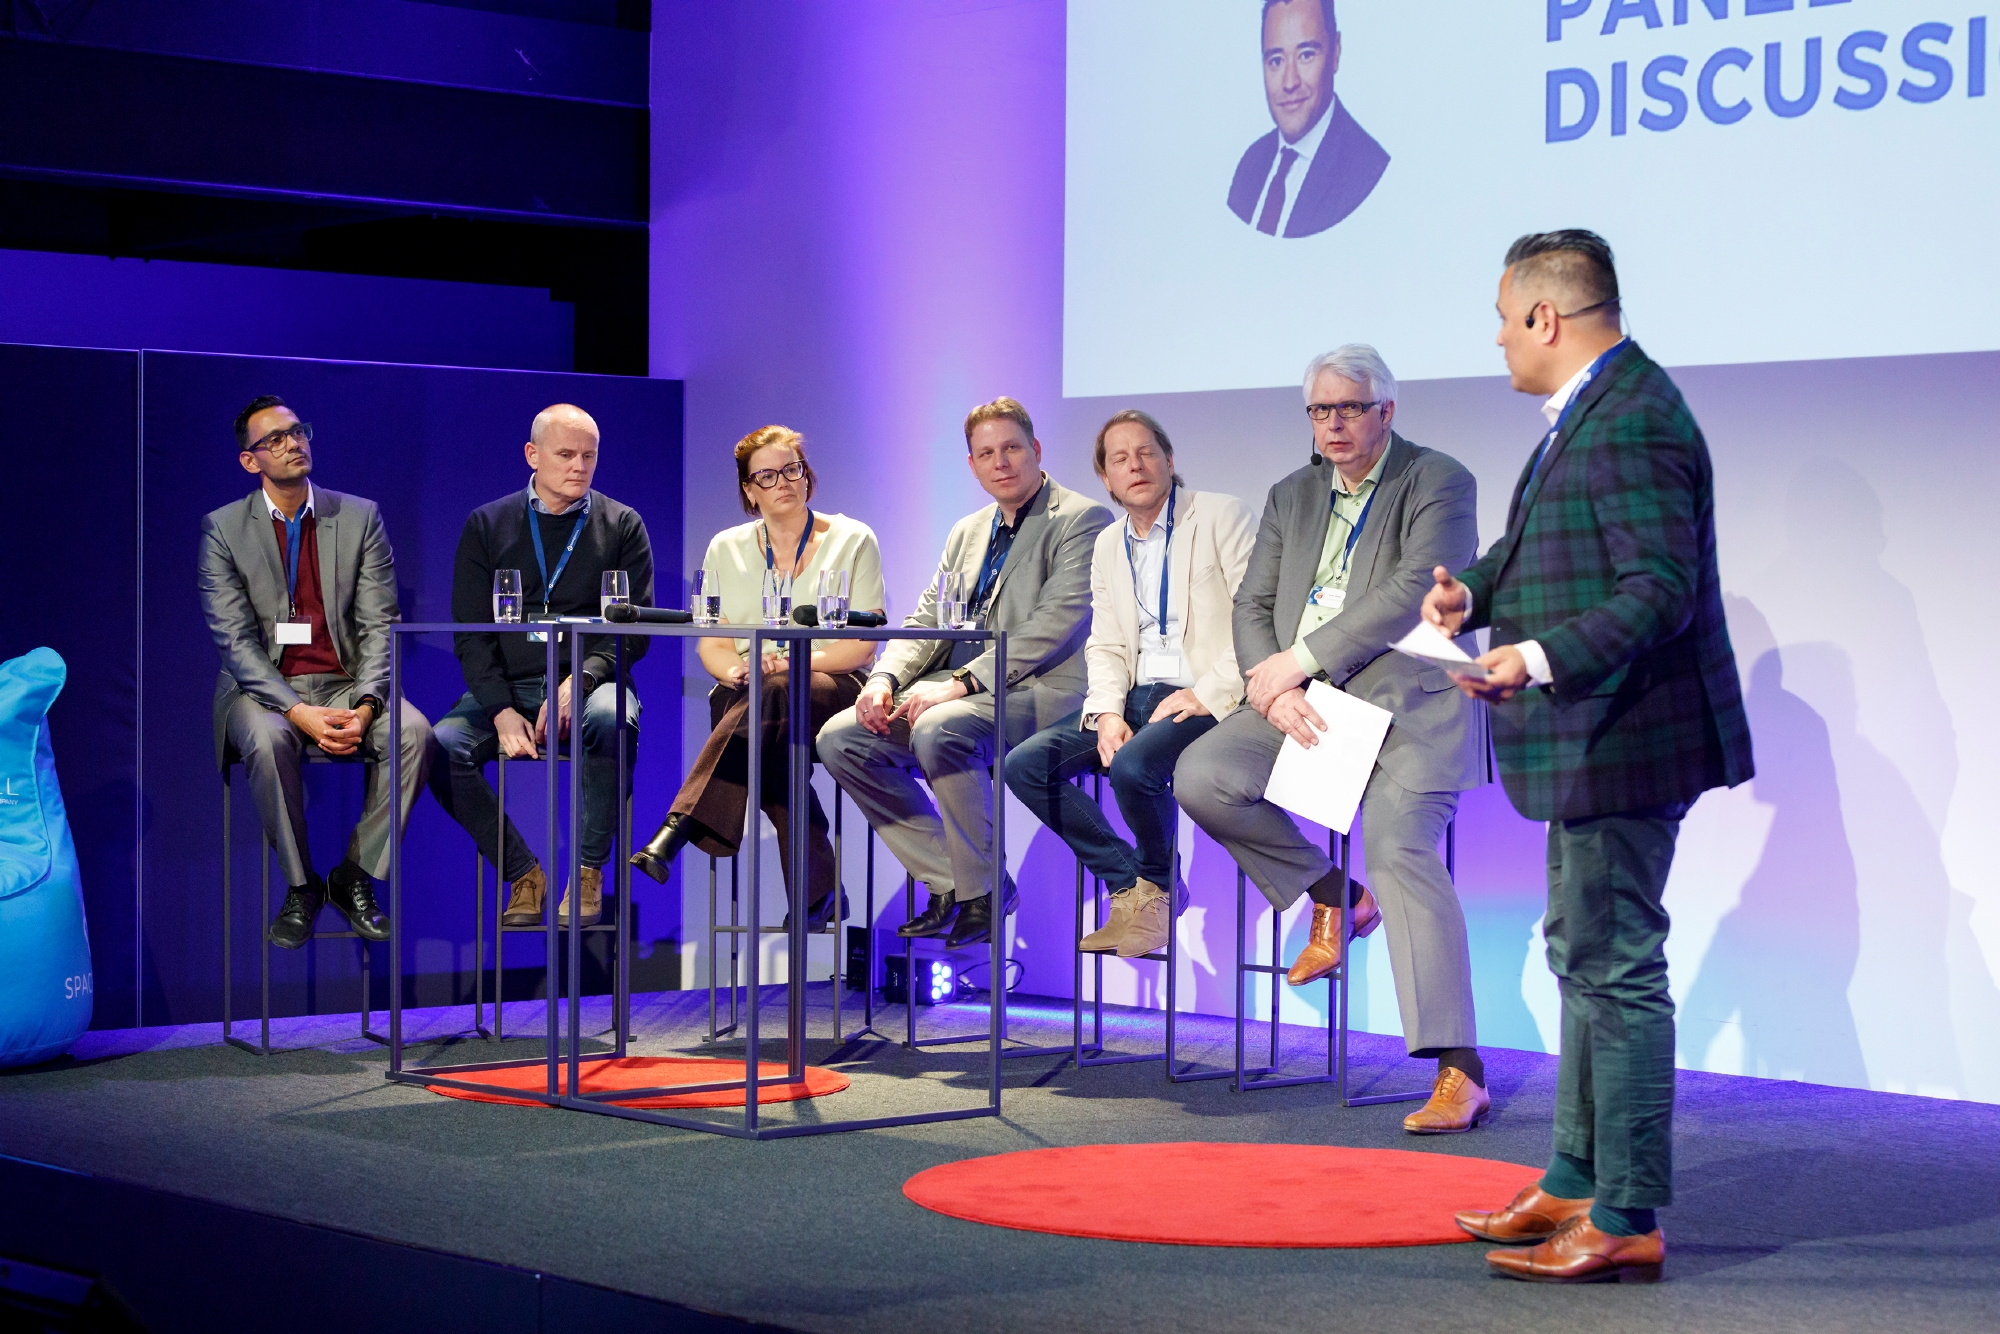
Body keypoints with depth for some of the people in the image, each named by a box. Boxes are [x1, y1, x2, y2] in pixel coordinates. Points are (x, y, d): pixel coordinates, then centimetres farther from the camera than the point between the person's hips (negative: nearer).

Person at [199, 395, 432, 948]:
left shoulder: (360, 517, 5)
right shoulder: (222, 529, 0)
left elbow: (380, 626, 0)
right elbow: (235, 640, -8)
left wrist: (365, 707, -19)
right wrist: (299, 711, -23)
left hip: (348, 683, 2)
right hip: (265, 687, -2)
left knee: (414, 732, -27)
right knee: (268, 741, -36)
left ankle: (354, 879, -12)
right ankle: (300, 886, -16)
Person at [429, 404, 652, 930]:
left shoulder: (622, 525, 9)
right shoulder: (486, 526, 10)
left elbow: (636, 629, 1)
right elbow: (470, 633, 4)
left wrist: (581, 680, -18)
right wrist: (502, 710, -13)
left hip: (590, 684, -1)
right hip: (507, 685, 2)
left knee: (612, 719, -37)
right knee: (441, 746, -28)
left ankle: (589, 872, -21)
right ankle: (523, 873, -11)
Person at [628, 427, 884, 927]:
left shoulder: (853, 541, 7)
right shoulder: (727, 548, 17)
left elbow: (861, 644, -1)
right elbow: (711, 643, 10)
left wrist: (795, 663, -19)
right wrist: (736, 669, -15)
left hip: (835, 689, -2)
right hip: (748, 695, 2)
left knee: (774, 694, -40)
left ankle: (678, 829, -45)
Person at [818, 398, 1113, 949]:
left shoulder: (1082, 520, -3)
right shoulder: (968, 532, 22)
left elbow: (1056, 625, -15)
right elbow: (927, 621, 19)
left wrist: (962, 682, -22)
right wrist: (885, 679, -3)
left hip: (1039, 693, -8)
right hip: (956, 692, 8)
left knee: (939, 731, -36)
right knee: (840, 738, -10)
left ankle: (983, 890, -16)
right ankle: (950, 883, -4)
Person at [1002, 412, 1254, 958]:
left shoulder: (1222, 516, -3)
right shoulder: (1108, 545, 17)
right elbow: (1104, 646, 15)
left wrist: (1207, 693, -18)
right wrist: (1107, 713, -4)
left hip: (1207, 701, -7)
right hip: (1136, 698, 7)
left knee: (1132, 765, -35)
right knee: (1025, 764, -12)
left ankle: (1157, 884, -4)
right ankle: (1130, 887, -3)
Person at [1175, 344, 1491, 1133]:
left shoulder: (1438, 482, -1)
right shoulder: (1292, 497, 19)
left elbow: (1416, 592, -15)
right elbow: (1253, 605, 13)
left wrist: (1302, 660, -15)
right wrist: (1274, 689, -8)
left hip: (1407, 700, -6)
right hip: (1303, 702, 6)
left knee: (1399, 845, -26)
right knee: (1201, 778, -16)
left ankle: (1460, 1073, -27)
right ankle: (1331, 897, 6)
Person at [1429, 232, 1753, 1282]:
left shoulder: (1633, 421, -20)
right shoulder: (1588, 412, 13)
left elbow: (1662, 590, -26)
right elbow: (1547, 545, 26)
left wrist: (1541, 660, -32)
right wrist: (1478, 588, 9)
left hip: (1626, 739, -11)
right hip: (1589, 746, 11)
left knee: (1617, 969, -7)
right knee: (1582, 957, 19)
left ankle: (1627, 1221, -1)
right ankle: (1574, 1184, 31)